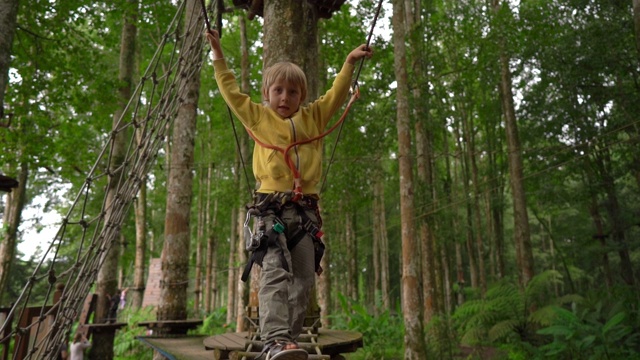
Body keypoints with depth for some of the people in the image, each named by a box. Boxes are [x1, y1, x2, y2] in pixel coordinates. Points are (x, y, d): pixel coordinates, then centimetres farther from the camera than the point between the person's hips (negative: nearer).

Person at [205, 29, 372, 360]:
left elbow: (336, 94, 23)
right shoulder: (258, 117, 14)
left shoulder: (313, 118, 19)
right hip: (271, 208, -3)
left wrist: (350, 61, 21)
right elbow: (230, 90, 18)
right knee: (276, 272, -19)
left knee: (304, 278, 0)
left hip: (305, 210, 3)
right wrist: (218, 52, 21)